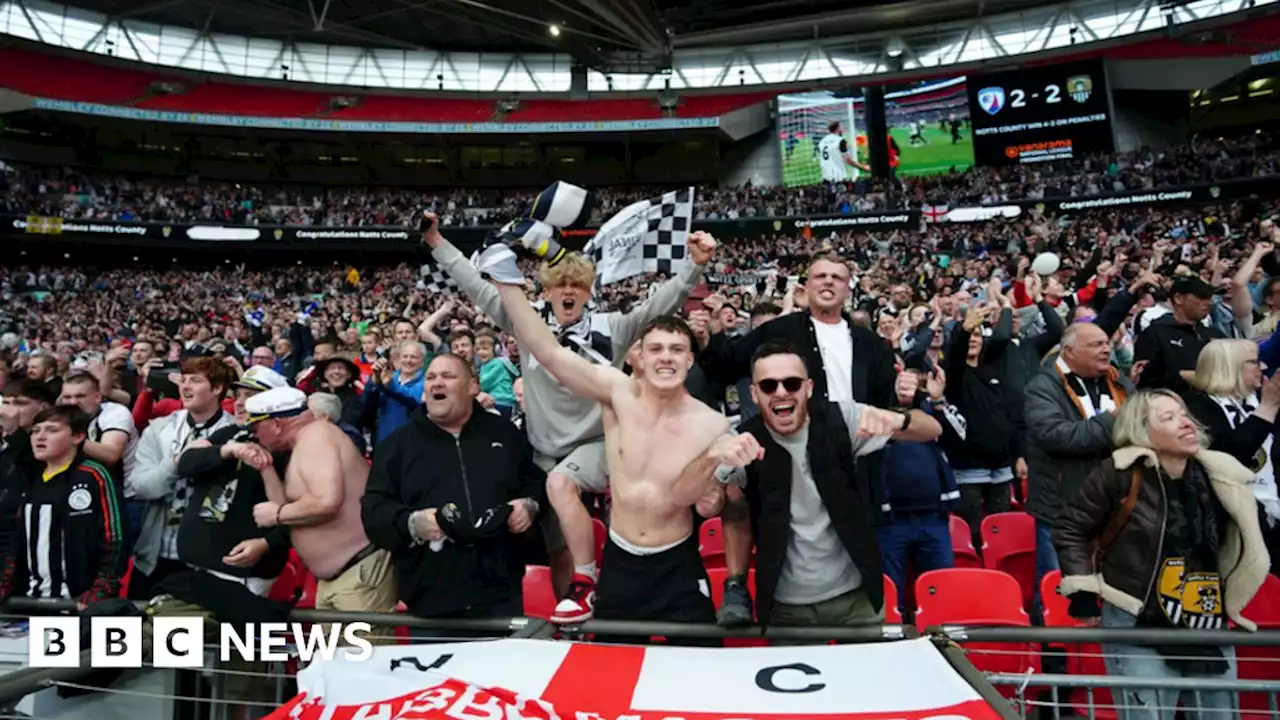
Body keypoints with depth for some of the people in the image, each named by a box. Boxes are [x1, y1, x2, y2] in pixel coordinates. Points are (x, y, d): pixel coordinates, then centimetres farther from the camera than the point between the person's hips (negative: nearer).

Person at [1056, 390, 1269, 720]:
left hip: (1210, 628, 5)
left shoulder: (1218, 477, 0)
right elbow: (1070, 528, -7)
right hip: (1138, 629, -5)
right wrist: (1083, 594, -9)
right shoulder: (1121, 475, -14)